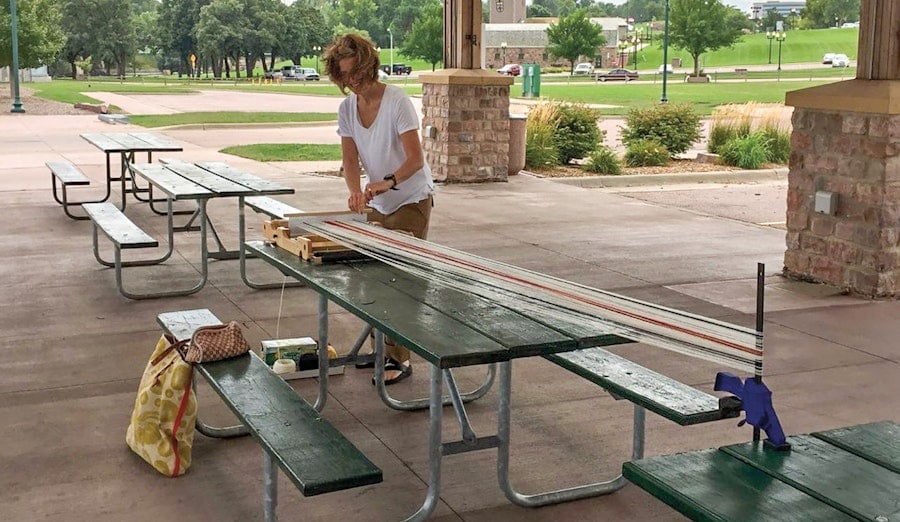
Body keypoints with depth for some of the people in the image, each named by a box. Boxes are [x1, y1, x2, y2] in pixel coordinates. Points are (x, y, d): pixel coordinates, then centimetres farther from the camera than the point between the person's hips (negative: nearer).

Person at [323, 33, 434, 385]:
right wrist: (355, 190, -24)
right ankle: (383, 347, 22)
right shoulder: (347, 108, 0)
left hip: (411, 201, -7)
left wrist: (388, 182, -42)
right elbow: (350, 159, -4)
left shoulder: (397, 101, -19)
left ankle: (399, 359, -2)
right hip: (378, 204, 7)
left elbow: (415, 159, -25)